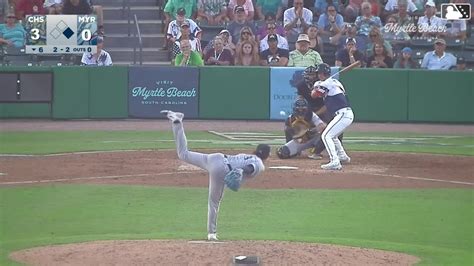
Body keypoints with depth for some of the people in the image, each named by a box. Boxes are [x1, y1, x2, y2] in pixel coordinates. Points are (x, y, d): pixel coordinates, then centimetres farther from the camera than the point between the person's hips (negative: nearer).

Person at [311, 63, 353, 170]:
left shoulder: (327, 83, -10)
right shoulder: (334, 82, 18)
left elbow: (314, 94, -6)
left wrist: (316, 86, 14)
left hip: (343, 114, -10)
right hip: (347, 114, 10)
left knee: (326, 135, -14)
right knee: (331, 135, 29)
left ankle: (335, 162, -24)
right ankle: (343, 157, 42)